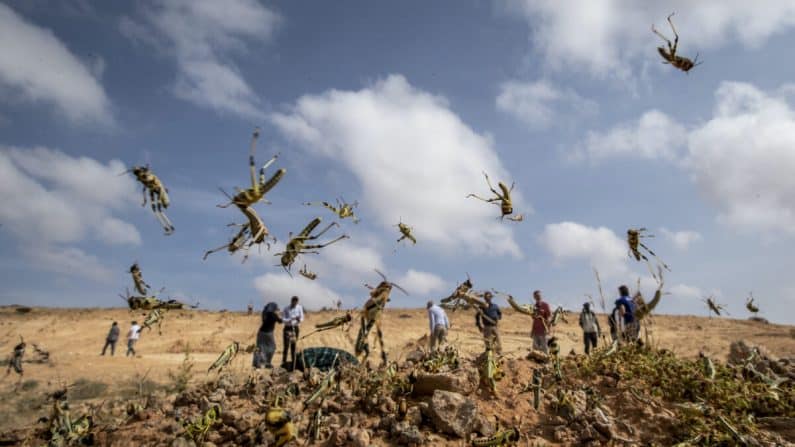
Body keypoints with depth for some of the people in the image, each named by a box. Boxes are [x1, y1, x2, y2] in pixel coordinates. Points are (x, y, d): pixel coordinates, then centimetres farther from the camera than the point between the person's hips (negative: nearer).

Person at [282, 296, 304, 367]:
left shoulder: (299, 308, -3)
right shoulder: (286, 309, -9)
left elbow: (302, 318, 0)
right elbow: (283, 320, -11)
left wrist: (299, 320, -24)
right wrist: (292, 319, -26)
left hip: (295, 328, 2)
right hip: (287, 328, -2)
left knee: (293, 346, 6)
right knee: (286, 346, -8)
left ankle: (293, 362, 13)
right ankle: (284, 362, -2)